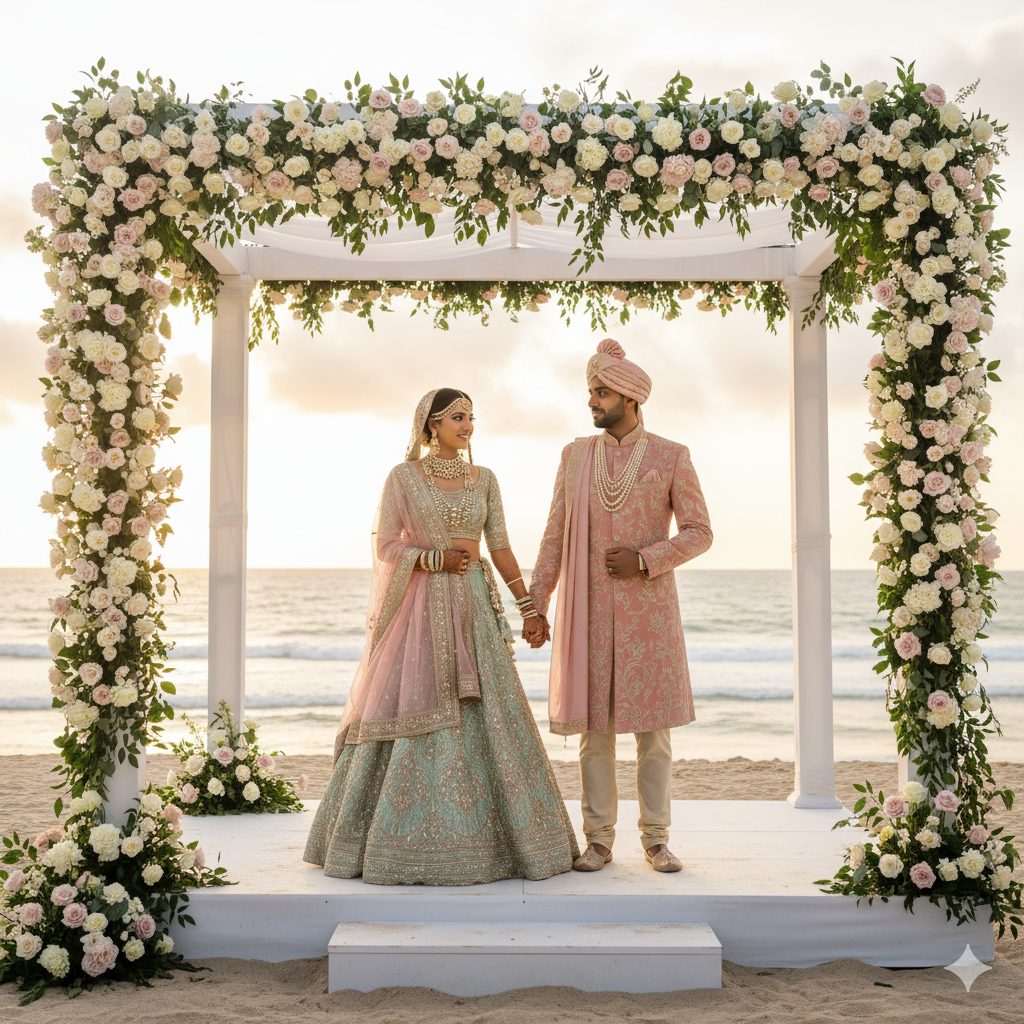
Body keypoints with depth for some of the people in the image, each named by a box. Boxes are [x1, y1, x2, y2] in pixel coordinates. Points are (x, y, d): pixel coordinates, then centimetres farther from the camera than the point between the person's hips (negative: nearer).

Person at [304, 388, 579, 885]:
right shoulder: (402, 476, 1)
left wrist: (529, 607, 2)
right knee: (410, 713, -4)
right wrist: (437, 558, -15)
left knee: (485, 714, -1)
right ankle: (408, 841, 8)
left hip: (473, 607, 3)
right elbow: (384, 547, -3)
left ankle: (479, 838, 9)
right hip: (420, 607, -3)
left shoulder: (484, 479, 10)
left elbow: (500, 547, 8)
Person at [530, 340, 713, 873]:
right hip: (589, 609, 2)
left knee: (652, 725, 2)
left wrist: (644, 560, -13)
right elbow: (556, 533, 9)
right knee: (594, 725, 4)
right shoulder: (576, 454, 8)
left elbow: (699, 532, 0)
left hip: (648, 608, -2)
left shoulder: (671, 457, 1)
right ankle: (598, 840, 12)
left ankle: (656, 840, 13)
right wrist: (536, 601, 4)